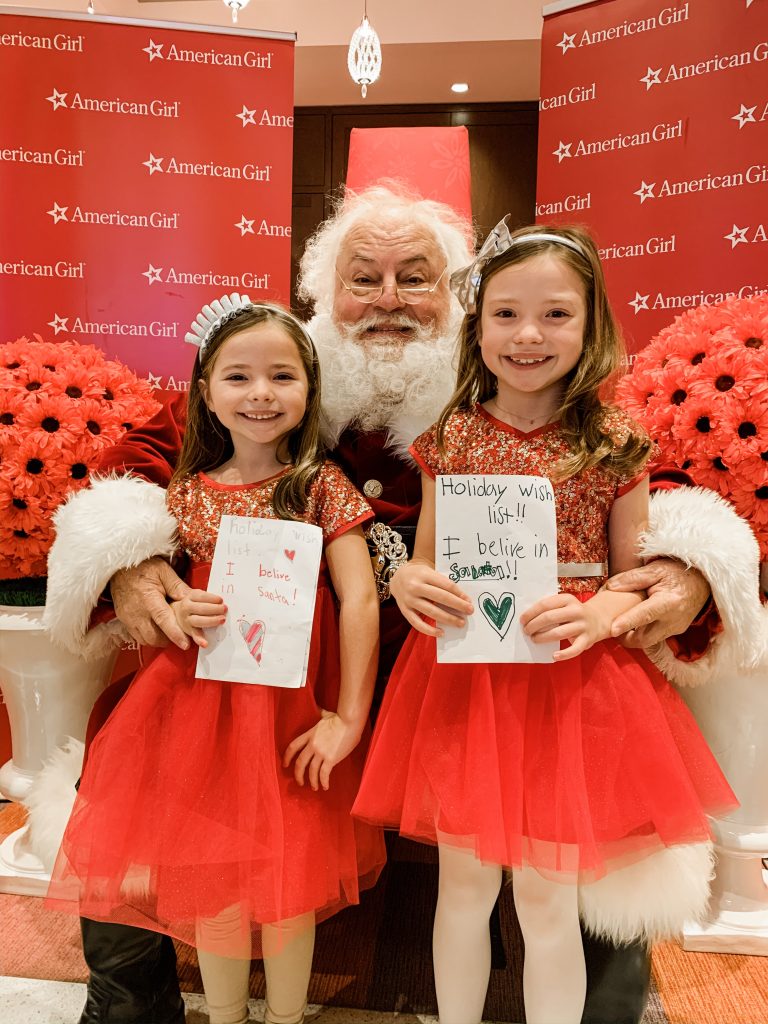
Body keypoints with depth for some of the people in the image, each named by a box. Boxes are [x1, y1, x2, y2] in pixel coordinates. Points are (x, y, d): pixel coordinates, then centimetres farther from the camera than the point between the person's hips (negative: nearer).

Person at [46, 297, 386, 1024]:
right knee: (210, 878, 13)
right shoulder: (187, 493, 2)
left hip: (293, 705, -2)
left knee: (287, 874, 11)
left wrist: (349, 718, -14)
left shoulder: (323, 486, -7)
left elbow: (360, 600, -12)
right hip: (205, 701, 3)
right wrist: (177, 616, -14)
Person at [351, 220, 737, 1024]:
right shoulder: (451, 438, 1)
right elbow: (424, 562, 7)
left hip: (572, 683, -1)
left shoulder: (615, 444, -3)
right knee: (464, 881, 17)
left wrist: (595, 615, -19)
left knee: (547, 897, 11)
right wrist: (405, 583, -15)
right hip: (461, 681, 2)